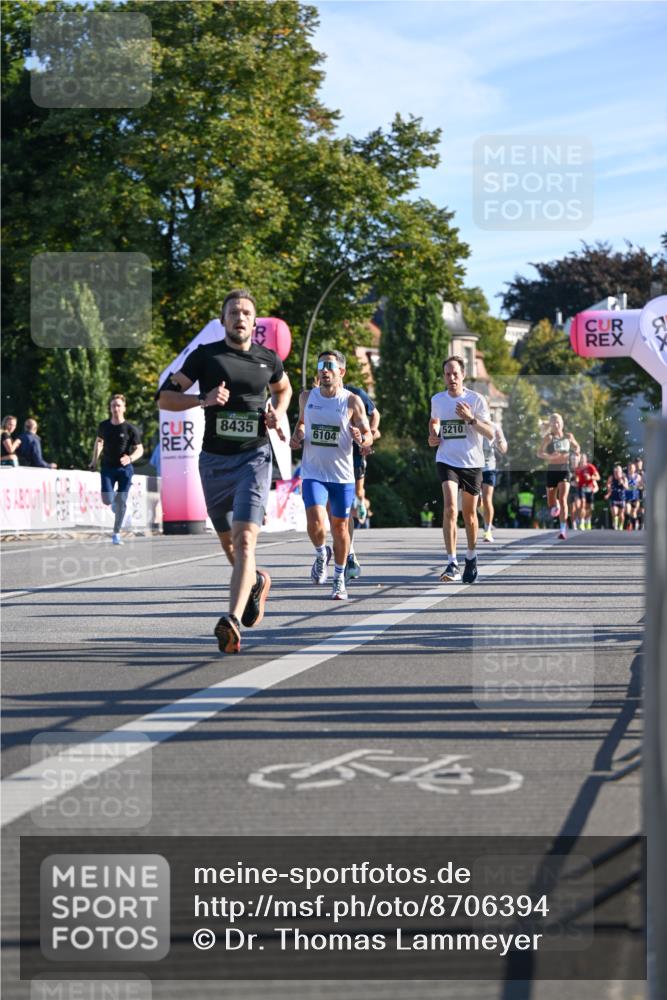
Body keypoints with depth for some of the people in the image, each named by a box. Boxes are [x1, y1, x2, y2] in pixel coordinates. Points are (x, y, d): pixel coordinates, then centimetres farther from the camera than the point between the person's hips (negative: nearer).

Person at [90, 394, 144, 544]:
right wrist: (94, 460, 12)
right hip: (108, 467, 2)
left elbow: (140, 449, -7)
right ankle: (115, 500, 28)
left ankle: (116, 533, 7)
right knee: (107, 501, -11)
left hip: (125, 468, -2)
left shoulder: (130, 429, -9)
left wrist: (130, 458, -28)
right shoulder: (104, 426, 1)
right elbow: (99, 441, 20)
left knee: (121, 501, -5)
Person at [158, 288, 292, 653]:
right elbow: (165, 397, -2)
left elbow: (283, 388, 28)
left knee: (244, 539, -19)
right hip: (214, 459, 2)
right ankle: (257, 581, 48)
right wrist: (204, 399, -18)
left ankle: (232, 621, -29)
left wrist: (278, 414, 7)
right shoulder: (205, 355, 0)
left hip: (254, 457, -1)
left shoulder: (268, 359, 6)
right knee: (227, 541, 16)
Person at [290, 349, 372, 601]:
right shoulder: (307, 397, 2)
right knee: (315, 523, -18)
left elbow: (368, 437, -4)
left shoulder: (352, 401, -6)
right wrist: (296, 437, 1)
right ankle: (321, 554, 15)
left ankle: (339, 579, 26)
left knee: (340, 526, 9)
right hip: (313, 473, 1)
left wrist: (361, 439, -27)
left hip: (342, 475, -1)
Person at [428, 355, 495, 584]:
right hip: (447, 460, 0)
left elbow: (491, 434, -9)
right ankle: (452, 563, -23)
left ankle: (471, 557, 36)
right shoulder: (437, 400, 3)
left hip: (472, 462, 0)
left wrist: (471, 418, -23)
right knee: (450, 507, -20)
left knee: (469, 513, 11)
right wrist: (433, 437, 6)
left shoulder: (476, 400, -6)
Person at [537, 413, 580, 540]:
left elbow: (576, 447, 24)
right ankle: (556, 504, 47)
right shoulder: (548, 437, -4)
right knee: (551, 504, 8)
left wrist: (576, 450, 0)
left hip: (564, 470, 0)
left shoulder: (568, 436, 6)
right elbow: (539, 453, -13)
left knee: (563, 499, -18)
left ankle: (563, 529, -19)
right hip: (552, 471, 0)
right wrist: (549, 456, -33)